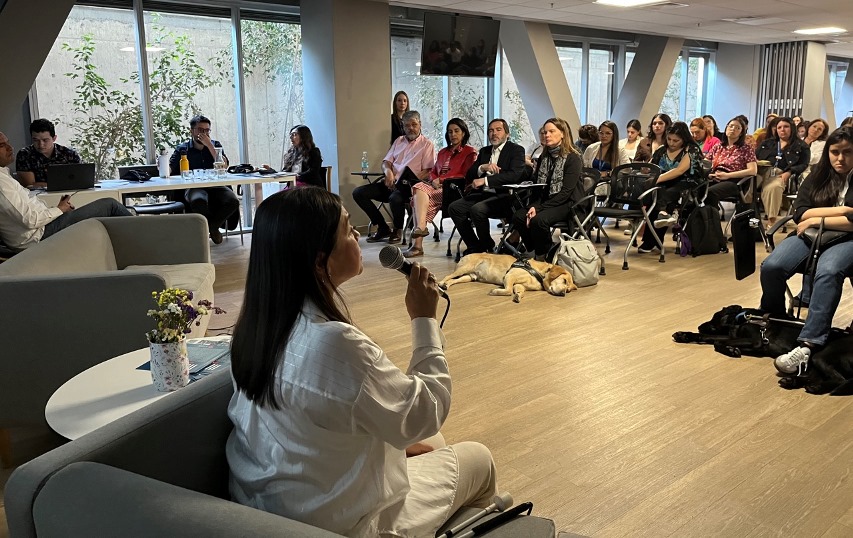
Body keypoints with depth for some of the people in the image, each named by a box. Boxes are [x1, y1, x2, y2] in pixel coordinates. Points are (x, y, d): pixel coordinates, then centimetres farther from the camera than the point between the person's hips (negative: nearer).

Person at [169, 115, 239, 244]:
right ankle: (214, 226, -8)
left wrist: (209, 146, -4)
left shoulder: (215, 145, 18)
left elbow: (224, 166, 2)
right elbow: (170, 167, 1)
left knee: (233, 201, -30)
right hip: (194, 187, -2)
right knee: (198, 201, -40)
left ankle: (212, 224, -2)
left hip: (215, 186, 2)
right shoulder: (182, 149, 14)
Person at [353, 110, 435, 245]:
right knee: (358, 193, -9)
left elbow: (427, 172, -5)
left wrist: (410, 182, -20)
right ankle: (383, 228, -2)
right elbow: (386, 162, 17)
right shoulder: (399, 141, 23)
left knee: (395, 198, -40)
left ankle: (397, 230, -9)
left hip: (408, 185, -6)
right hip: (390, 183, 6)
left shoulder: (427, 144, 5)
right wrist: (388, 171, -8)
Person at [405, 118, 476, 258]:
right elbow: (433, 171, 24)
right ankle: (420, 228, -44)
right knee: (419, 187, -29)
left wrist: (441, 179, -10)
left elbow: (465, 176, -3)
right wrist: (434, 180, -1)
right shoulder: (443, 152, 29)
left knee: (419, 198, -29)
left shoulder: (470, 152, 8)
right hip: (436, 186, 6)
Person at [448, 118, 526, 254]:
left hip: (503, 197, -7)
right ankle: (474, 246, -5)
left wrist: (485, 180, -19)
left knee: (477, 209, -32)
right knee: (454, 208, -15)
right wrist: (483, 167, -8)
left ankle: (487, 246, -8)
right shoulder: (484, 151, 21)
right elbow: (469, 175, 14)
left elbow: (515, 175, -17)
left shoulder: (516, 150, 1)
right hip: (482, 194, 7)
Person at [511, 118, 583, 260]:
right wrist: (533, 206, -11)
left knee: (539, 220, -33)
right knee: (518, 216, -21)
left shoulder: (573, 158, -9)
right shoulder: (544, 157, 13)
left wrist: (539, 208, -22)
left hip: (567, 203, -6)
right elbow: (537, 186, 10)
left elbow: (565, 191, -17)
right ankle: (535, 252, -5)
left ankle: (544, 257, -11)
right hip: (546, 201, 6)